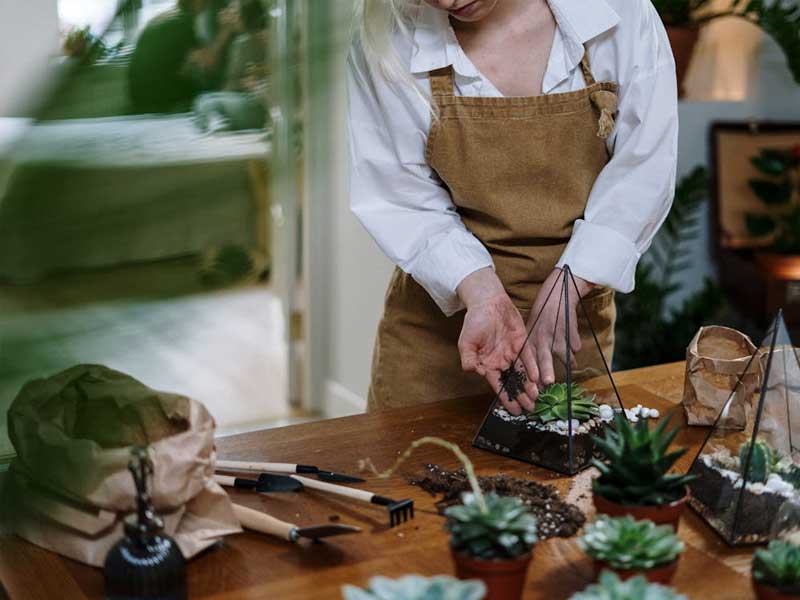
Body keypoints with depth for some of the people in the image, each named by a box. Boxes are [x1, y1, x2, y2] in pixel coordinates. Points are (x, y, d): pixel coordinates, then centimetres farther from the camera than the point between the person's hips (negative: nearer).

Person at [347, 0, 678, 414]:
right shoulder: (385, 48, -13)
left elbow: (642, 169, -12)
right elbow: (403, 204, -12)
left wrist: (562, 293, -20)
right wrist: (482, 294, -27)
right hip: (443, 311, 0)